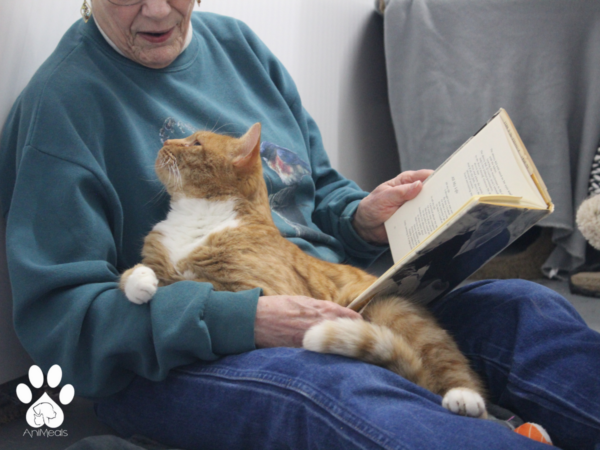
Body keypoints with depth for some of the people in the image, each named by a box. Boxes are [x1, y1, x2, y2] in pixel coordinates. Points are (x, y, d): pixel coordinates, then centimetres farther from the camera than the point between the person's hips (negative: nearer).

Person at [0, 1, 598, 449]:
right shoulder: (61, 101, -5)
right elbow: (56, 316, -12)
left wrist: (363, 219, -5)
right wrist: (243, 320, -23)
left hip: (329, 293, 6)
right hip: (169, 361, -5)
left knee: (520, 309, -13)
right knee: (345, 398, -37)